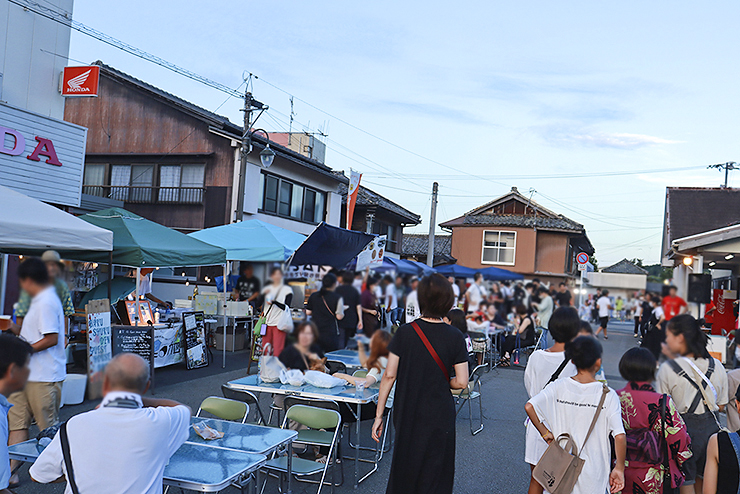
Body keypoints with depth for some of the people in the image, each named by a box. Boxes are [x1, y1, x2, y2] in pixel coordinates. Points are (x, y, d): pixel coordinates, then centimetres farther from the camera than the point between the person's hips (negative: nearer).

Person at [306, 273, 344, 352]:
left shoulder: (313, 296, 3)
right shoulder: (337, 298, -10)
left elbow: (308, 312, 7)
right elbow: (339, 316, -11)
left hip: (314, 331, 4)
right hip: (330, 333, -4)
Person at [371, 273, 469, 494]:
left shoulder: (405, 332, -8)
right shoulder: (454, 337, -9)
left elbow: (389, 375, -7)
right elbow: (461, 382, -8)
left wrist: (379, 415, 0)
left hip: (406, 415, 1)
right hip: (439, 416, -1)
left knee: (403, 470, 19)